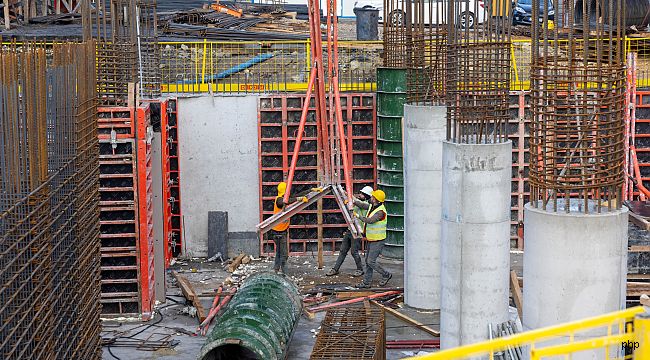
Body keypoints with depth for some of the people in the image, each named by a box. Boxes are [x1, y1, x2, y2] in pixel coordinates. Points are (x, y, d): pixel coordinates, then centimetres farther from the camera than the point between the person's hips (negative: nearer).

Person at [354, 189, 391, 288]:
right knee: (368, 261, 11)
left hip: (378, 241, -9)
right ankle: (366, 282, 18)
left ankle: (386, 275, 11)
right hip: (371, 240, 9)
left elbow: (370, 220, -34)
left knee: (371, 262, -8)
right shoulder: (372, 207, 4)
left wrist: (359, 216, -24)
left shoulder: (380, 211, -24)